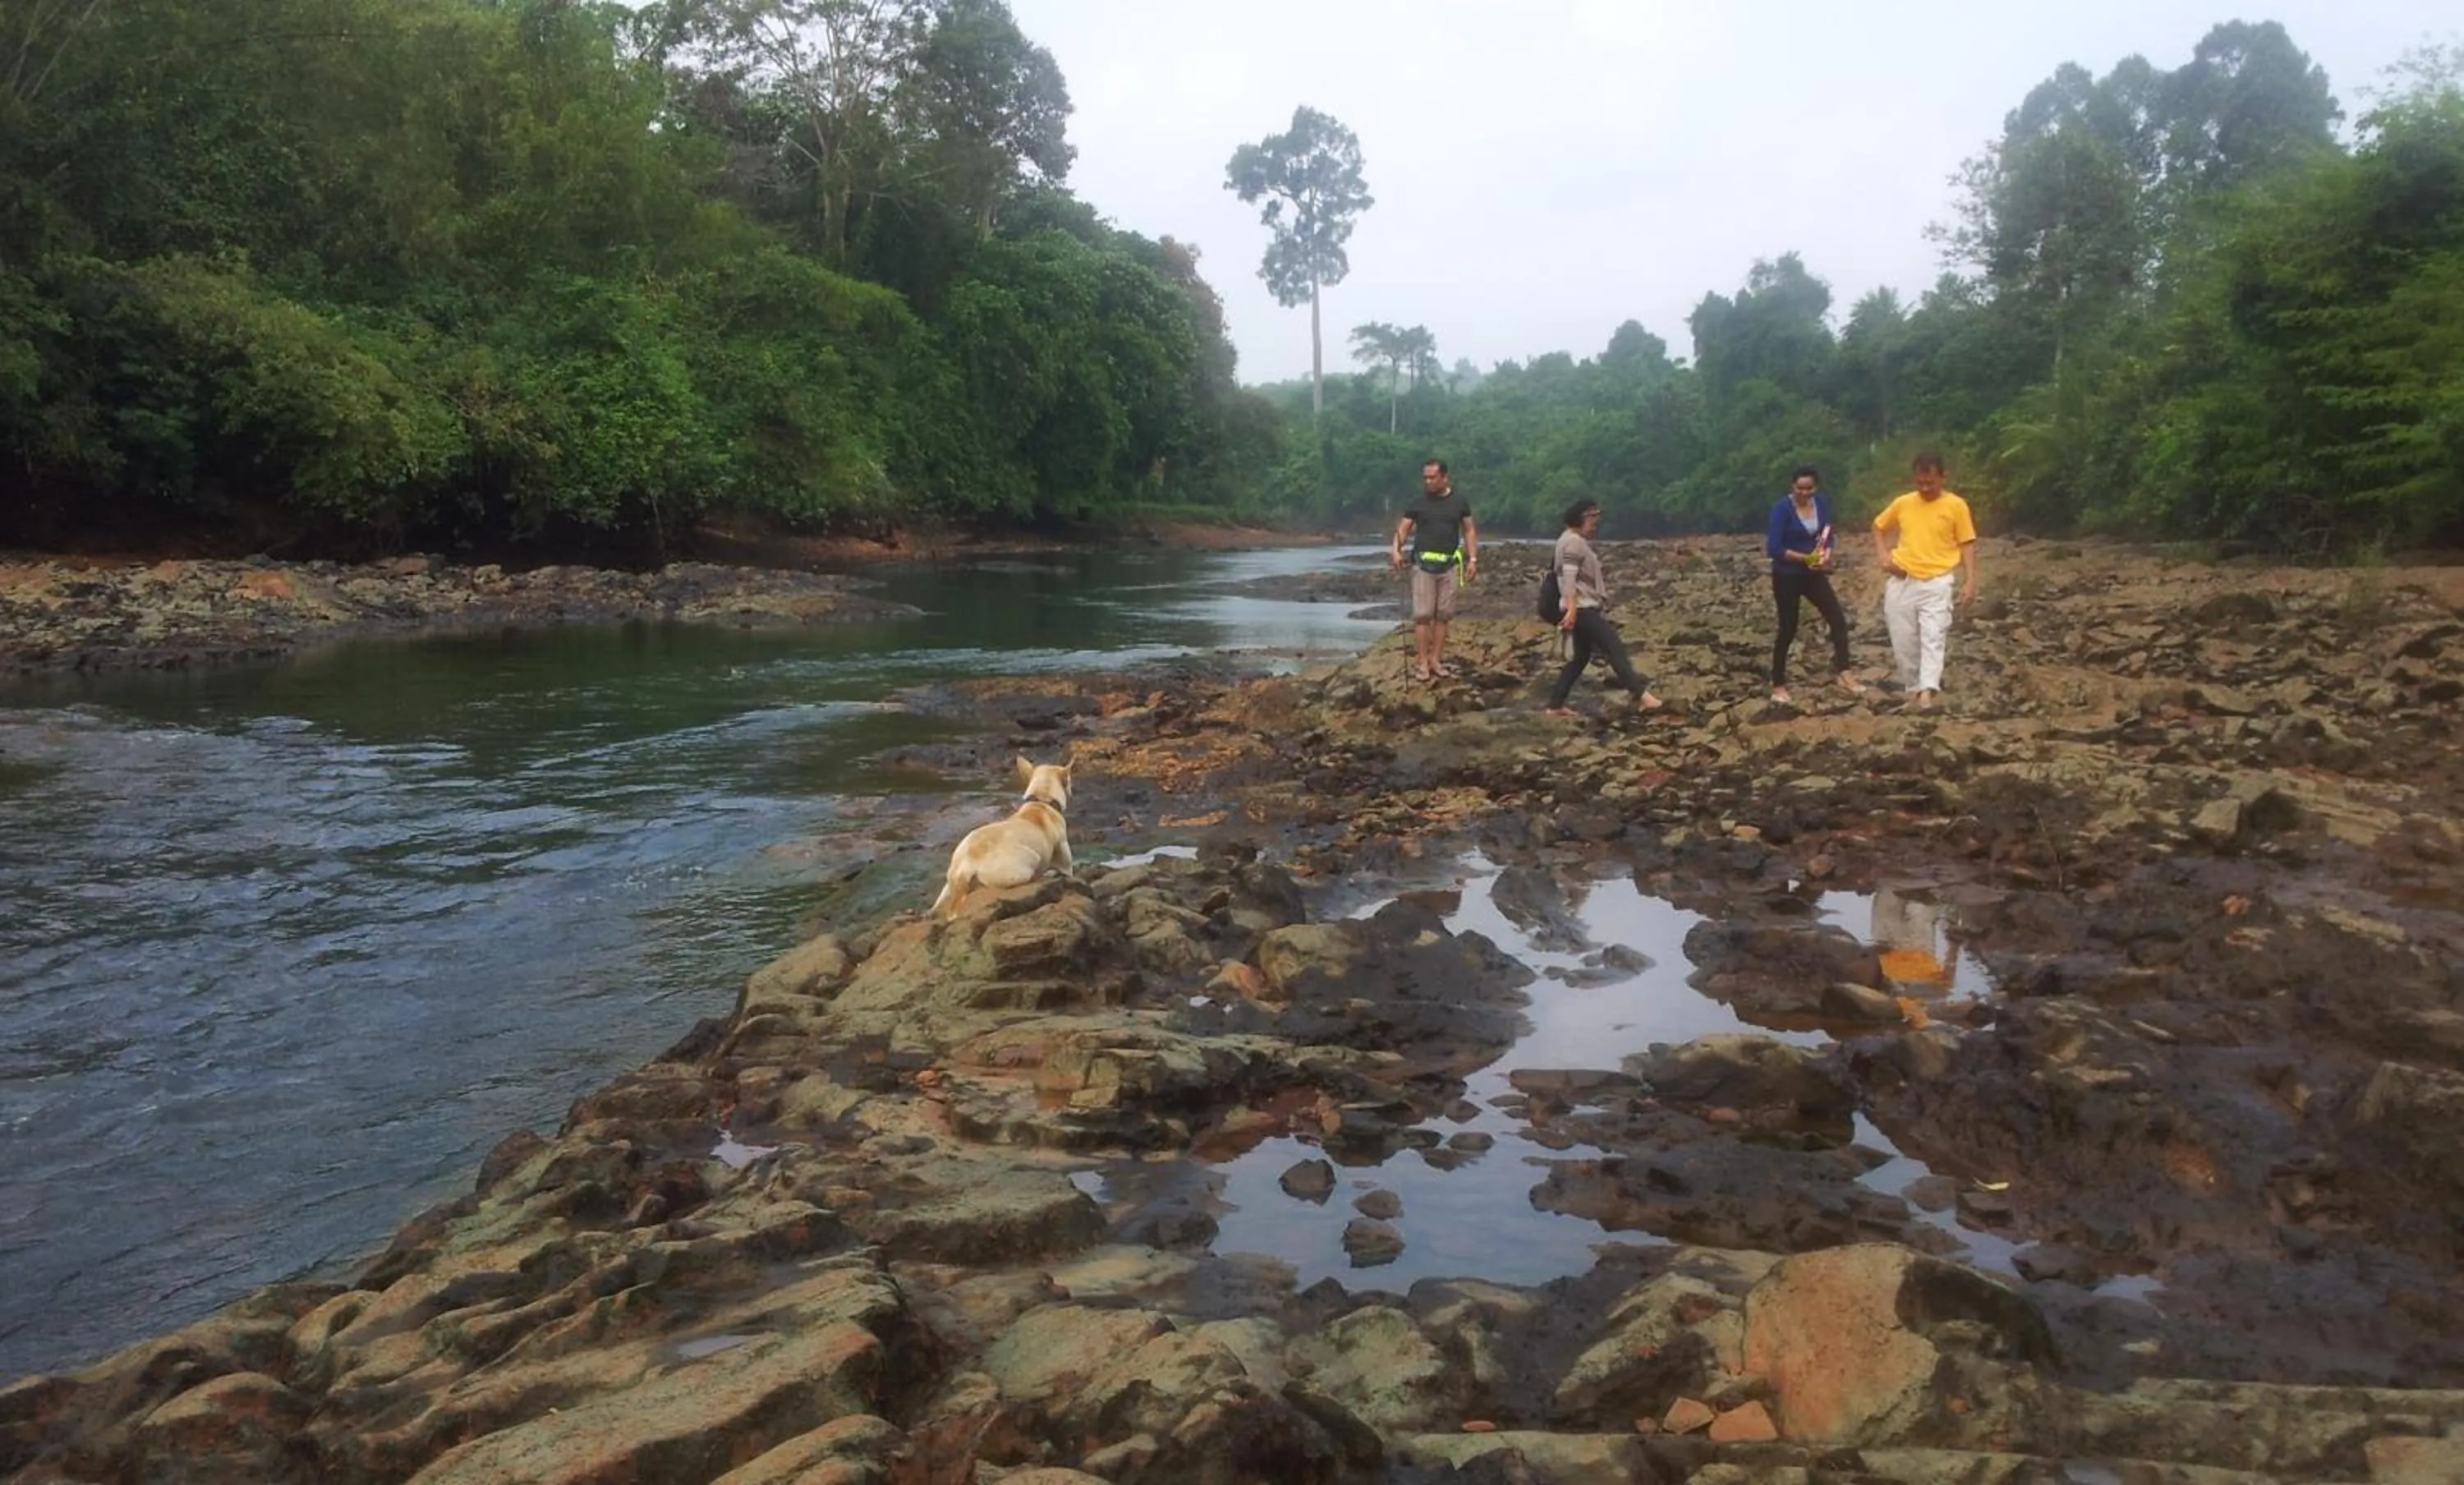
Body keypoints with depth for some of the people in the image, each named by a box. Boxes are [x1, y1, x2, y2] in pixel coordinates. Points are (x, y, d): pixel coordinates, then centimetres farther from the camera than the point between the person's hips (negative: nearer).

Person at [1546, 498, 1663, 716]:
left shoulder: (1578, 541, 20)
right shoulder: (1573, 542, -13)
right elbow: (1568, 577, -23)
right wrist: (1571, 610, -31)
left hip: (1587, 608, 11)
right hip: (1582, 609, -11)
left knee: (1581, 658, 12)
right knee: (1615, 648, -14)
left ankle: (1555, 705, 13)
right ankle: (1642, 696, -20)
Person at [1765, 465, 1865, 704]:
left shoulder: (1822, 503, 0)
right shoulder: (1782, 508, -17)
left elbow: (1827, 535, 8)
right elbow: (1773, 549, -21)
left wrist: (1826, 554, -14)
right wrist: (1805, 557, -23)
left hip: (1814, 574, 5)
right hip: (1787, 577, -5)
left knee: (1838, 620, -5)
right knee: (1788, 630, 3)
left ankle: (1844, 674, -1)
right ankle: (1778, 685, 16)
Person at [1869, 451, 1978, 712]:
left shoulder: (1956, 506, -1)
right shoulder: (1903, 503, 6)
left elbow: (1967, 544, 1)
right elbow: (1879, 527, 20)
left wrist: (1970, 582, -6)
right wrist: (1884, 557, 4)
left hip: (1937, 583, -3)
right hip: (1902, 582, 3)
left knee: (1934, 637, -15)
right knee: (1903, 640, 5)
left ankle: (1927, 691, -27)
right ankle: (1915, 688, 19)